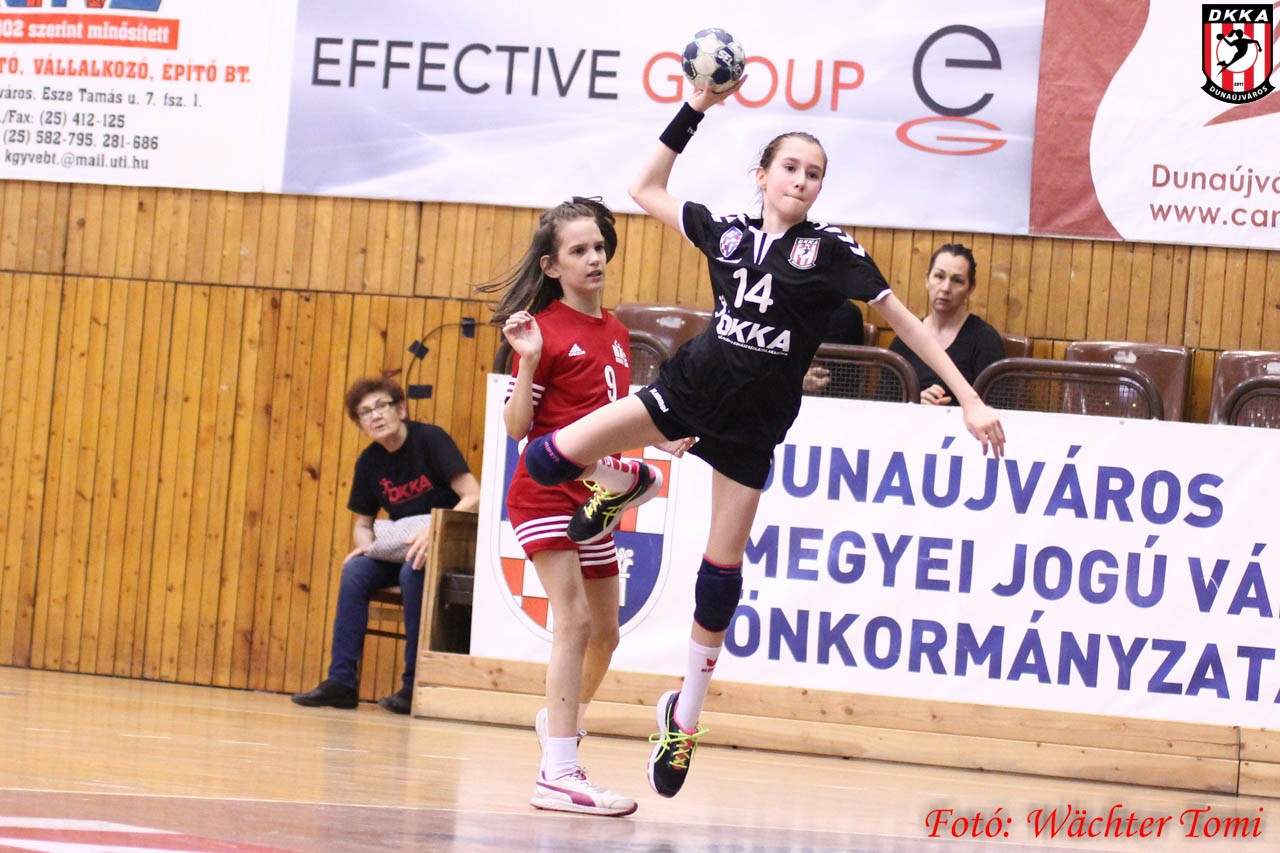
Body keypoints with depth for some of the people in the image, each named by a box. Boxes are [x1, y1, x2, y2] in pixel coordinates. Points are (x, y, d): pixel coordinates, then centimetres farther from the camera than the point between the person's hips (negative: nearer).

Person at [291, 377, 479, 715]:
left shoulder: (430, 439, -13)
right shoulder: (370, 462, 5)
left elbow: (473, 497, -20)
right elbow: (362, 524, 15)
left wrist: (434, 531, -34)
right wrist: (365, 546, -10)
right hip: (397, 552, 6)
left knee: (412, 573, -34)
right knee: (355, 570, -20)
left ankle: (416, 685, -26)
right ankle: (342, 681, -21)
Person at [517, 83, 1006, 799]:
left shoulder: (831, 251, -6)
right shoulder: (726, 232, 3)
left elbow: (905, 320, -6)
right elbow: (648, 189, 16)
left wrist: (970, 399, -12)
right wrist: (694, 111, 7)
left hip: (753, 423, -2)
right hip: (691, 387, 2)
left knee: (723, 571, 0)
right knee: (551, 458, -13)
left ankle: (686, 716, 18)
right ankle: (629, 486, 22)